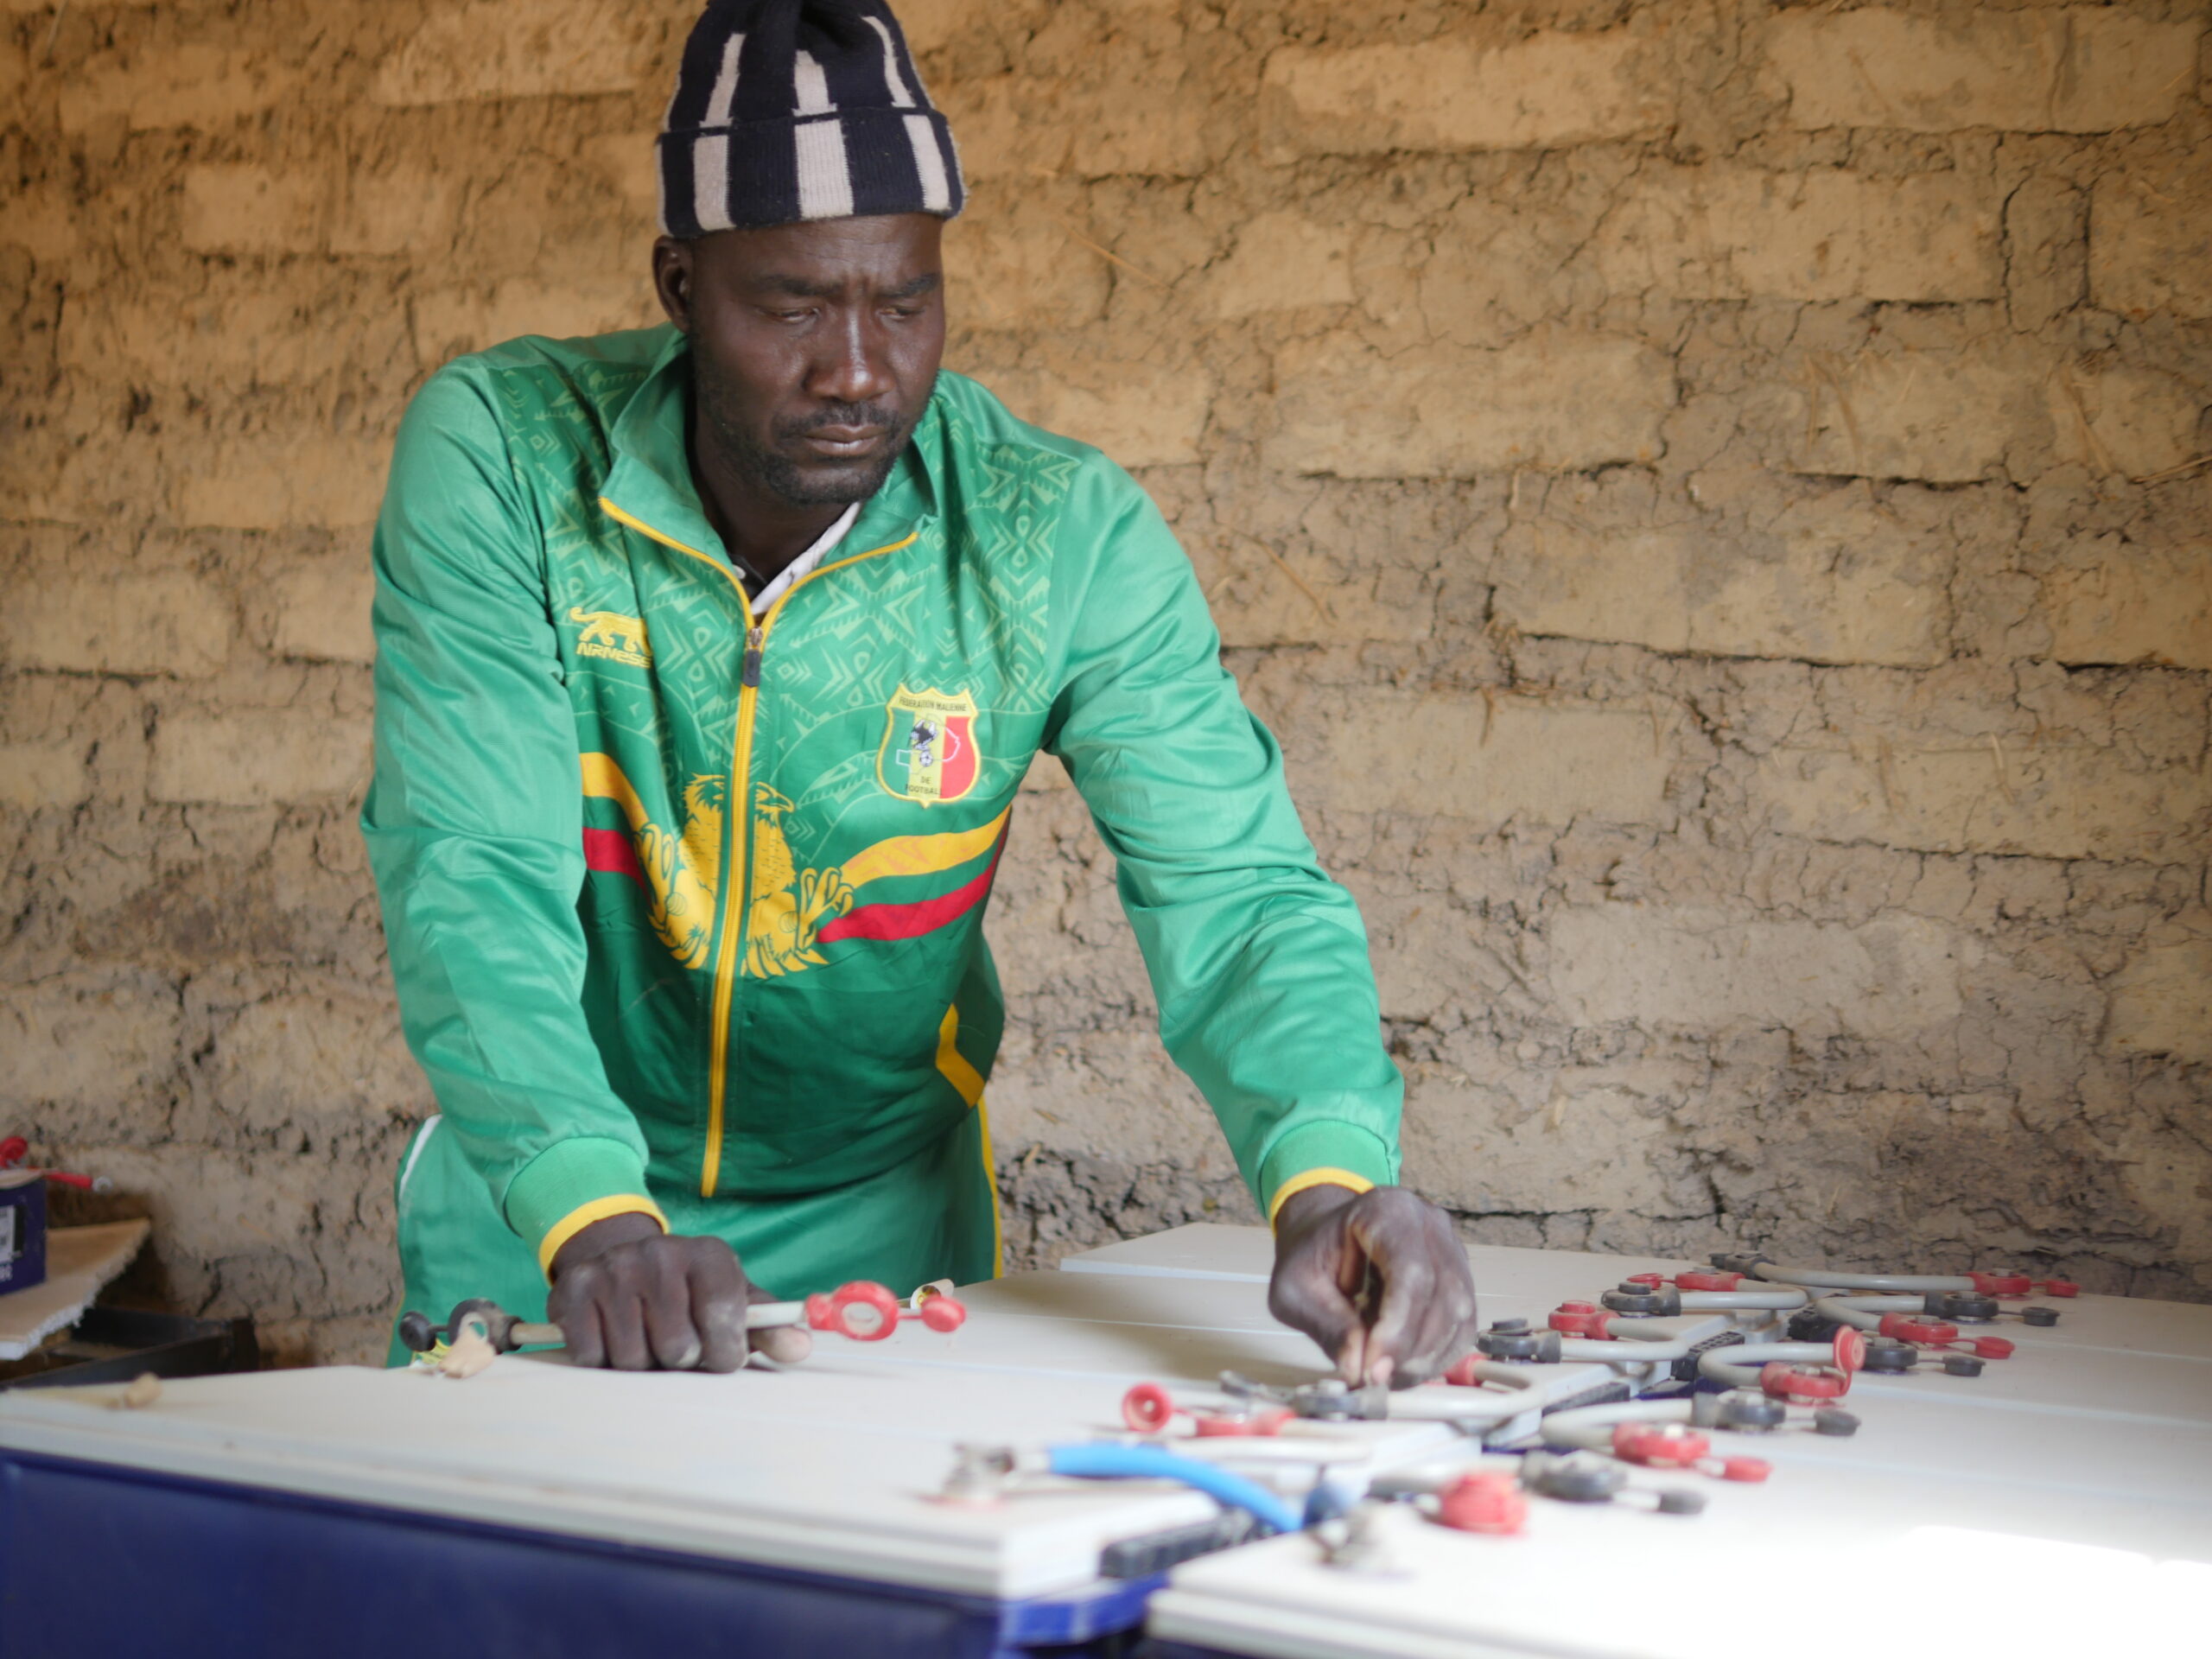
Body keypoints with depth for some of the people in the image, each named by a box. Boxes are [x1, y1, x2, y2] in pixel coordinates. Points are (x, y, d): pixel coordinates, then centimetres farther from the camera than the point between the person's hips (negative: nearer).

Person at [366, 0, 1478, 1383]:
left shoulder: (1065, 534, -14)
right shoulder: (500, 454, -17)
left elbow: (1235, 885, -19)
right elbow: (473, 870, -23)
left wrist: (1332, 1174, -39)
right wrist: (592, 1218, -39)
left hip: (878, 1209, 1)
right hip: (539, 1203, 0)